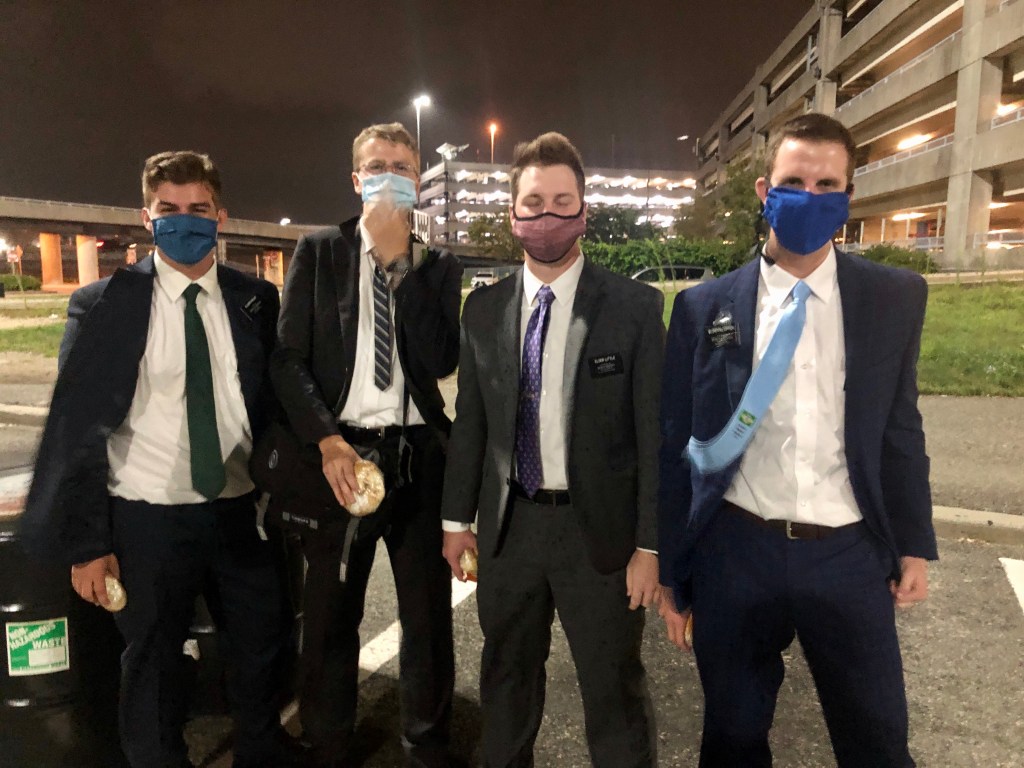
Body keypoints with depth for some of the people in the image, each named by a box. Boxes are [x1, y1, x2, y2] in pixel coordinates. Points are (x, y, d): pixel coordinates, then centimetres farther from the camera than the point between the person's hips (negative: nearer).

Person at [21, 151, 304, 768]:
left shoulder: (256, 300, 0)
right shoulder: (104, 305, -8)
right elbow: (77, 429, -6)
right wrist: (87, 544, -8)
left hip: (241, 509, 3)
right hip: (148, 517, -2)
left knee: (267, 641, 19)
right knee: (153, 665, 16)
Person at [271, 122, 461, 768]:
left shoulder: (440, 265, 7)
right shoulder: (318, 252, 6)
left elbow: (443, 360, -8)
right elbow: (289, 359, 0)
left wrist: (399, 263, -11)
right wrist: (327, 440, -13)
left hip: (418, 454, 1)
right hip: (340, 451, 0)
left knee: (429, 614, 8)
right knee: (331, 616, 11)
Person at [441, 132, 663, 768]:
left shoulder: (635, 306, -8)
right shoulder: (484, 309, 3)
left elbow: (653, 429, -9)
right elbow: (470, 420, 7)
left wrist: (649, 546, -9)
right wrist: (458, 517, 8)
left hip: (599, 530, -3)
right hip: (508, 526, 4)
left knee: (615, 690, 12)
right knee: (507, 678, 23)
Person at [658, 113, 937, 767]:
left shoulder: (897, 298, 1)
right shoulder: (703, 308, -3)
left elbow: (900, 428, 7)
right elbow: (675, 445, -1)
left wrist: (914, 543, 8)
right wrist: (671, 570, 2)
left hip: (849, 556, 1)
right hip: (734, 553, 0)